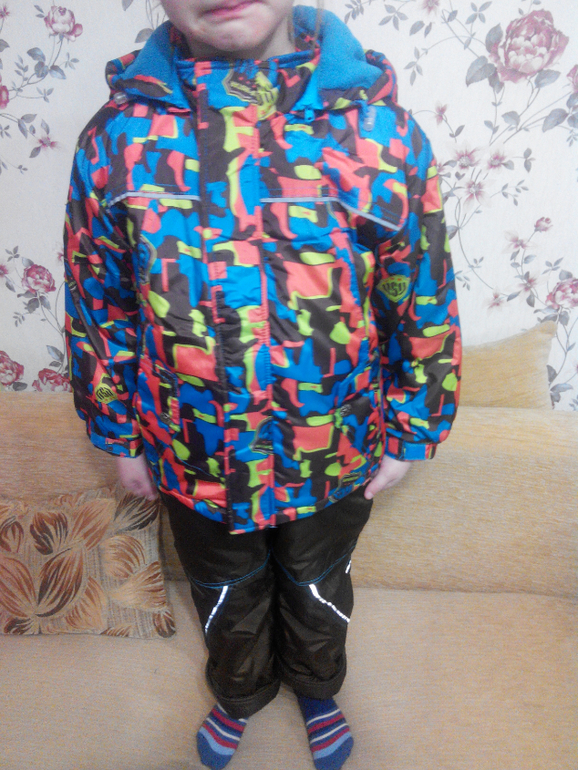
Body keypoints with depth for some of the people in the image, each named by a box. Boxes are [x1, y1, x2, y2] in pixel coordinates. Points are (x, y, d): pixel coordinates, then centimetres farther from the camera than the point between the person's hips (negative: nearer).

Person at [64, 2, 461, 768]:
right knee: (227, 597, 28)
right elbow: (97, 307, -2)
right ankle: (240, 692, 64)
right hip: (192, 460, 1)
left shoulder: (381, 128, -15)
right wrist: (118, 434, 5)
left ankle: (318, 689, 64)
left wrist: (408, 435, 0)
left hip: (335, 458, 0)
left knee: (317, 589, 28)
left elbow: (425, 303, -7)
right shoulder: (116, 136, -12)